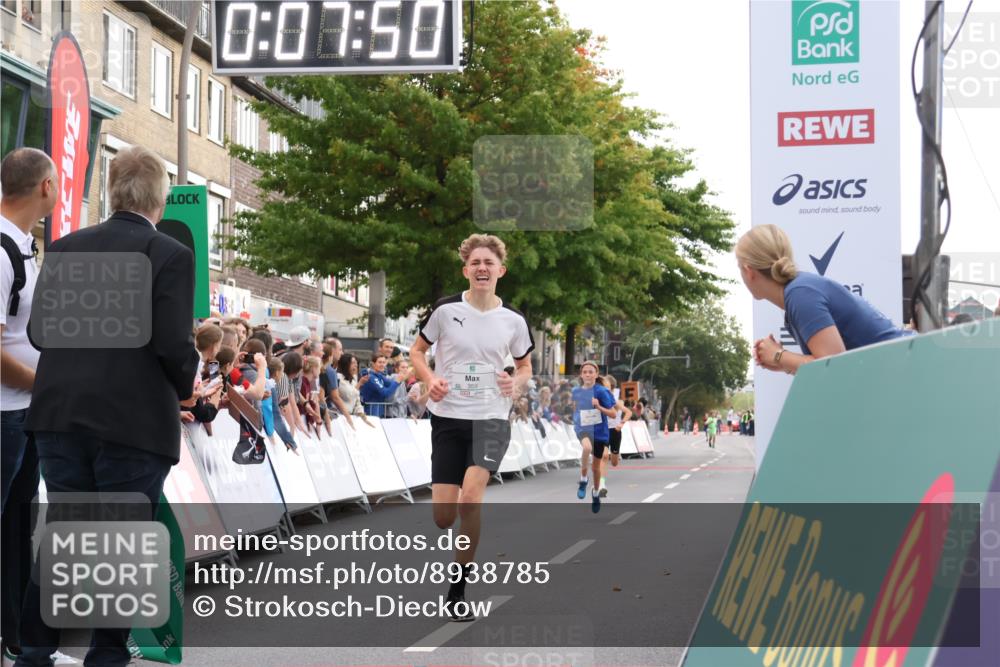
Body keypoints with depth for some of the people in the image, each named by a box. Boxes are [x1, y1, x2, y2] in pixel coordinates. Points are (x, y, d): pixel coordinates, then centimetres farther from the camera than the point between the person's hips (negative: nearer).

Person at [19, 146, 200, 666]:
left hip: (59, 413, 5)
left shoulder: (65, 248, 6)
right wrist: (185, 388, 7)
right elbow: (174, 345, -13)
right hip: (134, 419, -5)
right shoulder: (170, 255, -8)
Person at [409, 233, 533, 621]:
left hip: (491, 418, -1)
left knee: (470, 498, -22)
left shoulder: (513, 321, 2)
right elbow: (417, 350, 10)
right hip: (447, 418, 1)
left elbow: (525, 367, 16)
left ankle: (458, 588, -6)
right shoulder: (445, 310, -2)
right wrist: (430, 380, -10)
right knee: (443, 517, -2)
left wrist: (517, 383, -7)